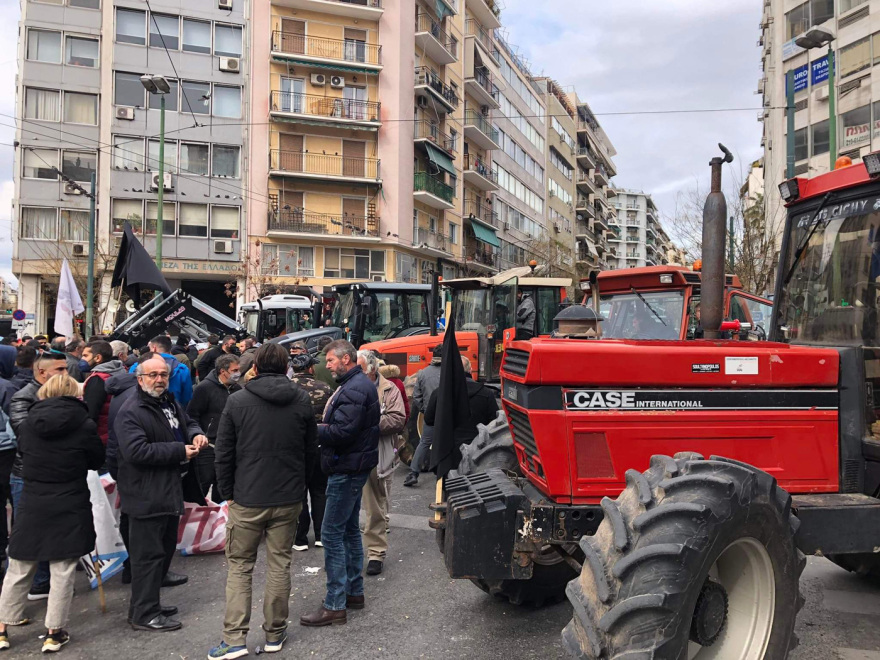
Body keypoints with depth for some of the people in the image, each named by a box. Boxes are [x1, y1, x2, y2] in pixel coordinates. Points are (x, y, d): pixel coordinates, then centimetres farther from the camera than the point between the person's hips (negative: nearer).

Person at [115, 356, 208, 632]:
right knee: (148, 554, -2)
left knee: (165, 550, 19)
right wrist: (180, 451, -22)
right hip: (146, 496, -10)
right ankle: (144, 614, 11)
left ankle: (146, 604, 33)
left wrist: (196, 434, 3)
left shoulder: (170, 402, 11)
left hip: (169, 492, 10)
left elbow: (187, 423, 28)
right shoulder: (131, 412, -17)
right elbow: (136, 451, -28)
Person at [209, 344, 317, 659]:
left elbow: (224, 453, -4)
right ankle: (274, 633, 22)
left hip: (247, 499, -2)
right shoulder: (302, 401, -1)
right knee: (279, 564, 12)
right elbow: (311, 450, 6)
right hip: (289, 499, 2)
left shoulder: (237, 401, -7)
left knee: (239, 566, 10)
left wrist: (228, 493, 7)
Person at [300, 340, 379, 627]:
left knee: (332, 533, -6)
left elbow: (342, 432, -26)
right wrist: (324, 426, 2)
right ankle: (354, 591, 29)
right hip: (352, 466, 11)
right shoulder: (359, 383, 15)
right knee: (349, 529, 18)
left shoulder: (354, 389, -19)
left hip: (347, 469, -11)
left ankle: (335, 605, -1)